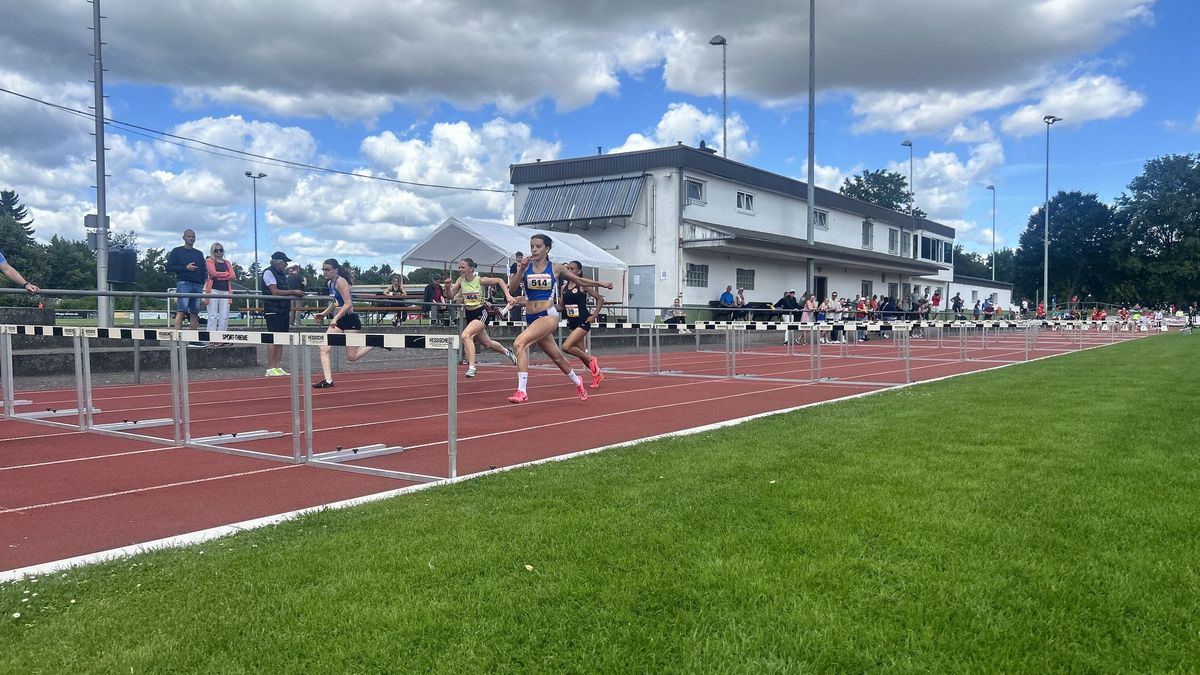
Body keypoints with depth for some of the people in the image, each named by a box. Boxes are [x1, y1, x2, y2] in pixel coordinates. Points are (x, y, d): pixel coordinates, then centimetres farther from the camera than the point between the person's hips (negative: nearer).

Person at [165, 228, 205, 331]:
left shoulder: (199, 254, 20)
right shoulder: (177, 251, 7)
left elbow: (203, 271, 21)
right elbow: (169, 268, -1)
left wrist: (202, 283, 5)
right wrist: (185, 268, -11)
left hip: (197, 285, 4)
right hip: (183, 284, -4)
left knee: (194, 313, 2)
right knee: (181, 311, -13)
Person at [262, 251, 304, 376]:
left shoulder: (282, 274, 19)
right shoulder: (269, 272, -7)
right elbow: (275, 292, -16)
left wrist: (296, 294, 5)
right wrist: (293, 292, -14)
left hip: (283, 310, 8)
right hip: (273, 311, -8)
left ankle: (278, 367, 8)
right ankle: (270, 369, -8)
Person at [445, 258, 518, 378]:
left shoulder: (480, 280, -13)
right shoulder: (461, 281, -1)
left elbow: (499, 281, -1)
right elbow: (450, 295, -1)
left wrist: (508, 295, -9)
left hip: (481, 314, -6)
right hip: (469, 315, 6)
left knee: (466, 335, -30)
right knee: (487, 343, 21)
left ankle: (471, 367, -28)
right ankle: (506, 351, 49)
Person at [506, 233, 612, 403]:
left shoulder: (556, 268, 0)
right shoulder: (526, 267, 3)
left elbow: (580, 281, 14)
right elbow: (511, 289, -8)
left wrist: (602, 284, 16)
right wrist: (521, 269, -20)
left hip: (548, 316, -4)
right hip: (530, 317, 4)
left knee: (519, 343, -26)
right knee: (556, 356, 18)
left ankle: (521, 391, -25)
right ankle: (577, 382, 45)